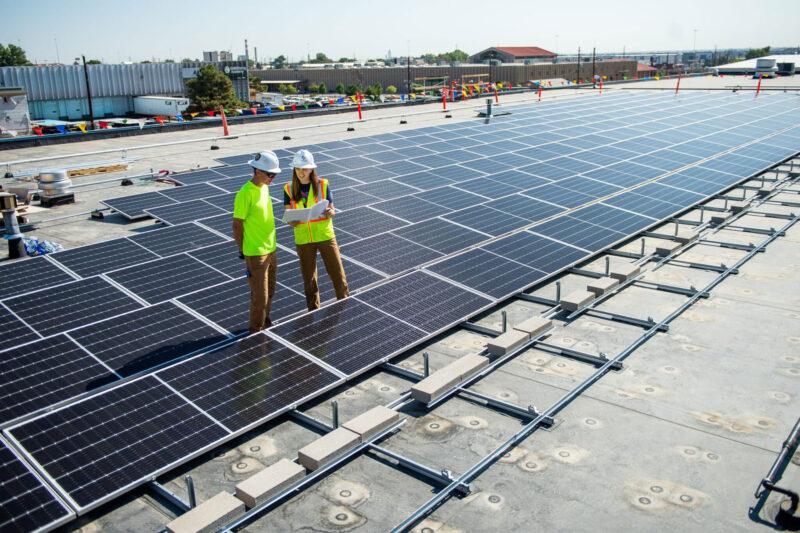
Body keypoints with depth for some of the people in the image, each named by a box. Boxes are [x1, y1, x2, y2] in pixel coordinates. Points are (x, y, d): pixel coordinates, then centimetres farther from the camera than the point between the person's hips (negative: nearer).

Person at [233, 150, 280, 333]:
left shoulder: (264, 187, 7)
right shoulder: (245, 194, -19)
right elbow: (237, 225, -14)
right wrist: (243, 250, -8)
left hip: (270, 251, 8)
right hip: (255, 255, -8)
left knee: (269, 292, 20)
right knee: (260, 298, 0)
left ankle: (266, 325, 37)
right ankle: (256, 333, 17)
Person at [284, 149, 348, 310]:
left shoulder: (323, 185, -2)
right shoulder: (289, 189, 0)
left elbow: (332, 211, 0)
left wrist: (329, 212, -23)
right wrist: (292, 221, -22)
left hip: (325, 236, -1)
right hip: (303, 240, 1)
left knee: (337, 274, 3)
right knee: (309, 280, 7)